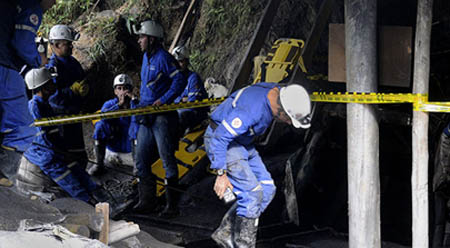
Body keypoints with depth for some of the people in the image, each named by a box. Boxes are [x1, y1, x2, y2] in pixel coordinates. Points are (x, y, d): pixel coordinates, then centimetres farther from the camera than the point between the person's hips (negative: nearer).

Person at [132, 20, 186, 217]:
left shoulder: (163, 58, -12)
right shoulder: (146, 57, 16)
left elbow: (179, 82, -18)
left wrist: (163, 100, -22)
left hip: (162, 117, -9)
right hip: (147, 117, 9)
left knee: (167, 160, -4)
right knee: (141, 160, 10)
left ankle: (172, 206, 0)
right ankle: (147, 201, 18)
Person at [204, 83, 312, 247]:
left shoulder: (277, 92, -8)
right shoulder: (250, 110, -35)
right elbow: (219, 138, -30)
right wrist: (221, 174, -27)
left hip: (242, 142, 9)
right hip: (220, 142, -9)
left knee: (267, 190, 4)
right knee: (252, 193, -17)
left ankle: (225, 232, 9)